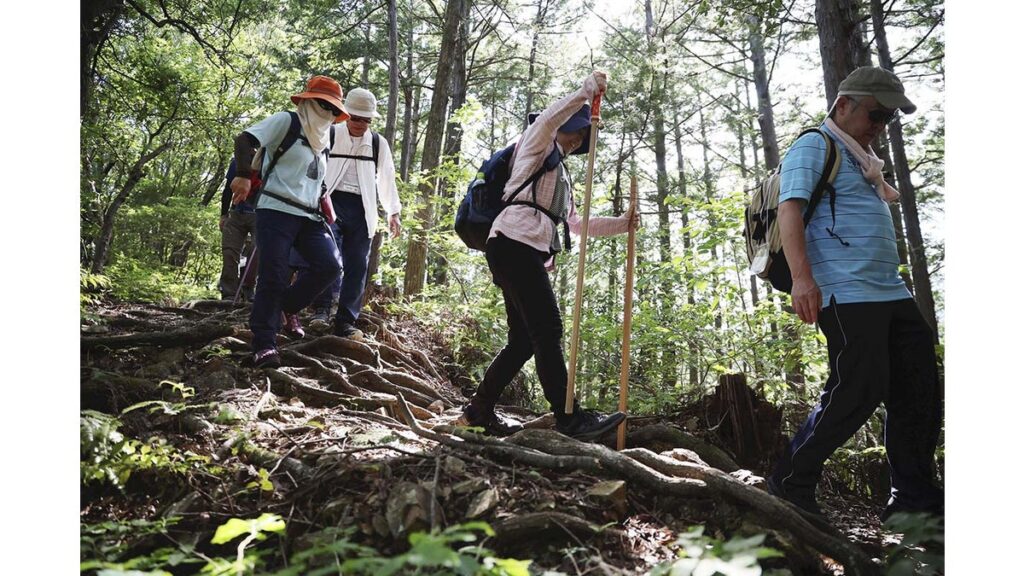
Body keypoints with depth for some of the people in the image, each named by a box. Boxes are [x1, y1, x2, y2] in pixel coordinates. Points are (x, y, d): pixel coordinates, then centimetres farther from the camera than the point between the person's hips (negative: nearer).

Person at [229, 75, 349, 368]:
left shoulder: (322, 139, 20)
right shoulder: (286, 122, 0)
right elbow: (244, 140, -10)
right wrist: (244, 175, -24)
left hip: (309, 216, 7)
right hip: (277, 211, -6)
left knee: (330, 265, -11)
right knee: (273, 277, -10)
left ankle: (287, 307, 12)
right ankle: (264, 346, -4)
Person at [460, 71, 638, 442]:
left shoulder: (561, 175, 35)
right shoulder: (537, 148, 11)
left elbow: (577, 224, 34)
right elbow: (548, 120, -13)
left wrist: (621, 223, 27)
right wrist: (587, 91, -14)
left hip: (529, 254, 10)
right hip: (514, 244, -9)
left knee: (524, 340, 7)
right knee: (547, 331, -17)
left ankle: (480, 410, 15)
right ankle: (570, 418, -20)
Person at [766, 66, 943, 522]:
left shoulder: (861, 158, 25)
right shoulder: (813, 147, -2)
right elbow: (790, 208, -17)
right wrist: (802, 276, -29)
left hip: (890, 291, 10)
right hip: (846, 292, -10)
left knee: (920, 390, 7)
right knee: (859, 391, -12)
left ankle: (914, 497, 17)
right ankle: (791, 481, 2)